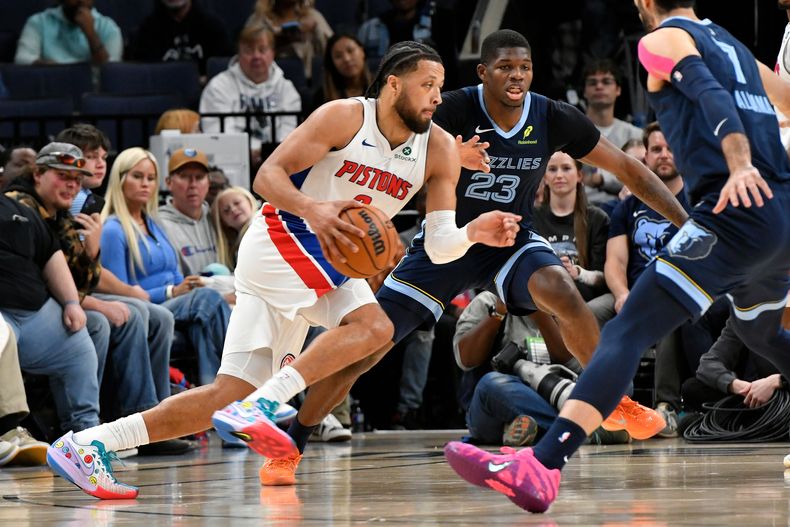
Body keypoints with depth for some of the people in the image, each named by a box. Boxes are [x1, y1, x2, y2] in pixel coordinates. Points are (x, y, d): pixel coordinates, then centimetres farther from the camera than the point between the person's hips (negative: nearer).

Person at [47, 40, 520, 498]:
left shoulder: (439, 150, 1)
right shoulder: (345, 117, -14)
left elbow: (438, 244, -2)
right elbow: (268, 174, -17)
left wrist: (474, 232, -23)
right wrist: (312, 209, -36)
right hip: (281, 241, -7)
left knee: (229, 396, -2)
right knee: (373, 325, -30)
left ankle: (87, 444, 1)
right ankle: (259, 406, -31)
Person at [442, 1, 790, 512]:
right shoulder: (733, 44, 25)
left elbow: (712, 96, -15)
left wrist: (740, 166, -31)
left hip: (735, 213, -8)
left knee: (627, 331, -16)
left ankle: (540, 468, -31)